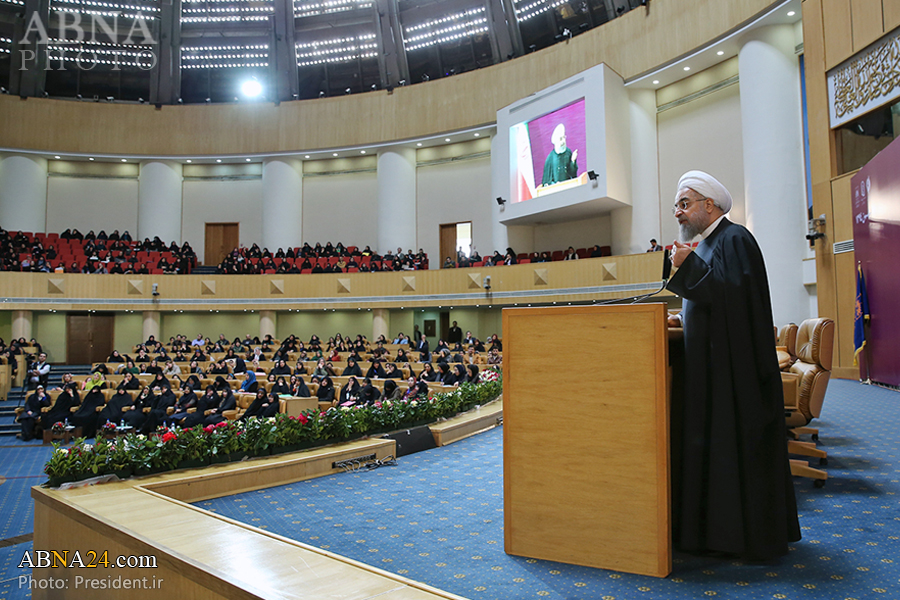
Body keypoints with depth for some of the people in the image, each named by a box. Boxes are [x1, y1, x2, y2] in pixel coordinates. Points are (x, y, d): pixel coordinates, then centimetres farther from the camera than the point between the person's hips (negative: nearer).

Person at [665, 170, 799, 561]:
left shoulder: (734, 239, -11)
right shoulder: (707, 244, 17)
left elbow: (735, 294, -23)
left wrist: (689, 264, -19)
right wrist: (683, 319, 9)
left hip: (734, 365, -9)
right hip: (710, 365, 9)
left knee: (737, 446, -2)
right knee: (713, 444, 12)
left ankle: (750, 535, 10)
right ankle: (718, 527, 22)